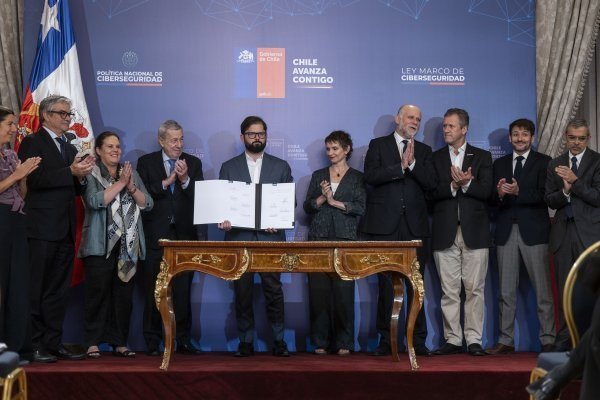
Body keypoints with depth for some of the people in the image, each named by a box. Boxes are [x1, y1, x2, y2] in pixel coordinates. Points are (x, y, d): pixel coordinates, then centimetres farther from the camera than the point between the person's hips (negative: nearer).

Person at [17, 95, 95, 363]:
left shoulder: (69, 148, 20)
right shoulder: (32, 143, -3)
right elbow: (36, 180, -16)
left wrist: (82, 176, -1)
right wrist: (71, 172, -19)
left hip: (65, 230, 8)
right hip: (42, 229, -8)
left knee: (58, 290, 9)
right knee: (37, 289, -4)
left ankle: (54, 343, 13)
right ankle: (35, 345, 0)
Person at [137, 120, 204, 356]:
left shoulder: (193, 163, 10)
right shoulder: (146, 162, 7)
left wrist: (185, 180, -14)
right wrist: (165, 183, -13)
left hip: (184, 235, 1)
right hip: (156, 236, -1)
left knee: (183, 291, 2)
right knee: (154, 292, 2)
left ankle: (183, 340, 9)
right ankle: (152, 342, 8)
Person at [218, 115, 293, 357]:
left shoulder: (281, 167, 12)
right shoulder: (228, 168, 12)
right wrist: (223, 220, -10)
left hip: (270, 238, -1)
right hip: (239, 238, 1)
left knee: (273, 290, -6)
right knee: (242, 292, 1)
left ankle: (278, 340, 3)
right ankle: (246, 342, 9)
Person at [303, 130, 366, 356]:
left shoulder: (357, 177, 8)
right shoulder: (318, 176, 16)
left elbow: (361, 208, -4)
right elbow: (307, 207, 11)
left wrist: (334, 201, -8)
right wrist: (322, 197, -7)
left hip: (345, 239, -2)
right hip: (319, 238, 3)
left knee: (343, 290, -5)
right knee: (318, 289, -2)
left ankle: (343, 343, 1)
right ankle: (320, 341, 4)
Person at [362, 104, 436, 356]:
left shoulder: (424, 151, 16)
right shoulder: (378, 145, 9)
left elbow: (430, 184, 2)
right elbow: (370, 176, -7)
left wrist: (412, 163, -10)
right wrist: (401, 166, -12)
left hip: (415, 226, 2)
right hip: (385, 225, -2)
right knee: (386, 284, 0)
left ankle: (418, 340, 4)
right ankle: (385, 340, 5)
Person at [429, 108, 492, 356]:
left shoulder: (482, 157, 10)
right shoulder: (435, 158, 12)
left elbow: (486, 191, -1)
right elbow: (431, 192, 0)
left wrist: (465, 184, -17)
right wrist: (453, 185, -16)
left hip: (474, 232, -1)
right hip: (445, 233, 1)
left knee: (474, 289, -2)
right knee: (449, 290, 1)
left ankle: (473, 340, 4)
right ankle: (452, 339, 7)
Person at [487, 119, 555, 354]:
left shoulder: (543, 162, 3)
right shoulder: (499, 164, 14)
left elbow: (544, 195, -9)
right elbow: (492, 199, 7)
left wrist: (518, 192, -24)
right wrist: (499, 194, -16)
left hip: (533, 231, -3)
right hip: (506, 230, 3)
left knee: (542, 288, -2)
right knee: (506, 290, 5)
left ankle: (548, 340, 4)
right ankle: (506, 341, 9)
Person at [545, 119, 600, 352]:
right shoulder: (555, 165, 14)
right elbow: (550, 201, 8)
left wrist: (575, 181, -15)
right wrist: (564, 192, -12)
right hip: (563, 233, 4)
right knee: (565, 288, 5)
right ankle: (565, 338, 10)